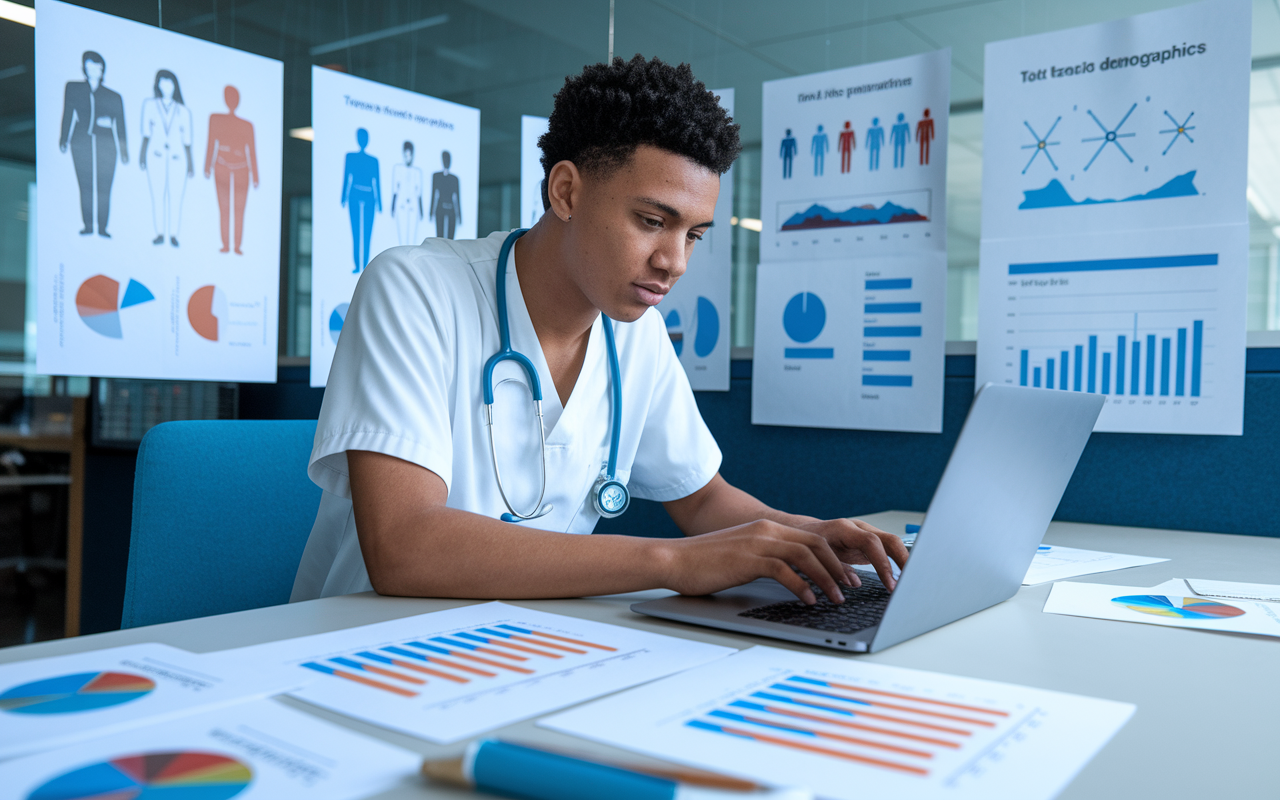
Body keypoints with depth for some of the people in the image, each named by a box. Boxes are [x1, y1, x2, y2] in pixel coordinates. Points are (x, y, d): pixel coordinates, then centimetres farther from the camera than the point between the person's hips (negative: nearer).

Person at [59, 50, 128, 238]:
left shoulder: (113, 97, 12)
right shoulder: (73, 88, 15)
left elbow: (120, 125, 9)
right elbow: (68, 114, 11)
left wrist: (123, 151, 1)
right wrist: (65, 139, 3)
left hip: (106, 145, -1)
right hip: (81, 143, 1)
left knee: (104, 188, -7)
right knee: (85, 186, -4)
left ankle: (102, 228, -4)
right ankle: (88, 226, -2)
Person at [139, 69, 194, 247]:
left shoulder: (184, 111, 9)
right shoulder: (149, 104, 10)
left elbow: (187, 139, 7)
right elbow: (146, 131, 9)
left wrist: (190, 162, 2)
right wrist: (143, 153, 2)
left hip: (177, 158, 0)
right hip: (156, 156, 0)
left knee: (176, 196, -4)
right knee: (157, 195, -3)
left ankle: (173, 235, -1)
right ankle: (160, 234, 0)